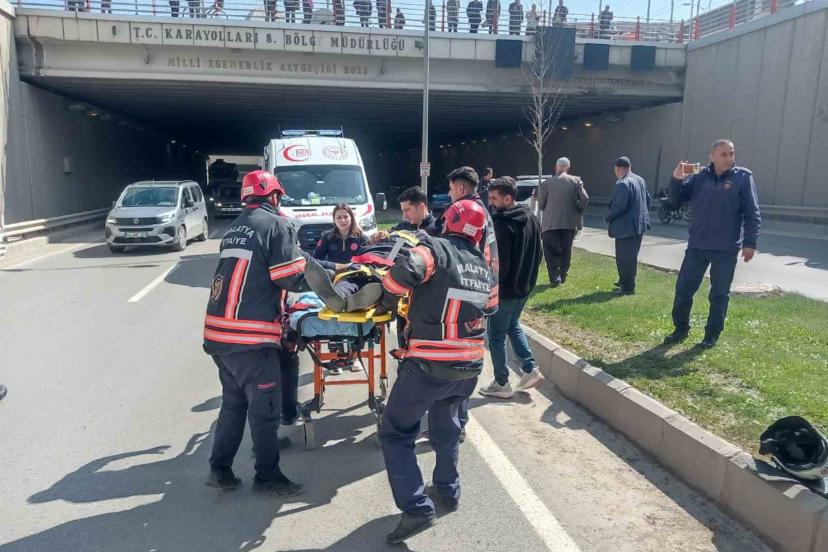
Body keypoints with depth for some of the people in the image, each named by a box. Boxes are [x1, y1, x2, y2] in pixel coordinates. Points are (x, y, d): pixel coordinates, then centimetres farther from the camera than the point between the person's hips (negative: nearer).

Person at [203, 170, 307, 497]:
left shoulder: (235, 227, 17)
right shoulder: (276, 225, -6)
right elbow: (293, 277, -11)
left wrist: (280, 303, 21)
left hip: (219, 331, 8)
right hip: (250, 336, -8)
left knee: (233, 403, 20)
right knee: (265, 409, 5)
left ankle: (219, 470, 25)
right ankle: (267, 477, 17)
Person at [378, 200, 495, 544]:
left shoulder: (437, 248, -12)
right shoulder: (483, 266, 11)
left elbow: (407, 269, -31)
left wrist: (389, 296, -10)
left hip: (431, 364, -7)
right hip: (470, 364, 7)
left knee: (396, 432, 4)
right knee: (446, 426, 27)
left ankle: (417, 508, -2)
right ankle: (447, 492, 38)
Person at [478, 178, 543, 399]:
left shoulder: (501, 223, -22)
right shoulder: (531, 218, 5)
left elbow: (498, 263, -24)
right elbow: (537, 254, 13)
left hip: (504, 289, -8)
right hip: (524, 287, 8)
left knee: (497, 336, 7)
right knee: (513, 326, 27)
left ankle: (501, 384, 17)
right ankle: (530, 369, 22)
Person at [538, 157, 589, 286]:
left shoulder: (546, 183, -3)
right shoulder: (576, 181, 1)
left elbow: (541, 204, 0)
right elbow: (585, 198, -7)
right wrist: (578, 212, 8)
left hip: (550, 223, -2)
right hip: (570, 223, 2)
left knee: (551, 252, 4)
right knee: (566, 251, 15)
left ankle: (555, 278, -3)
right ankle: (562, 276, 21)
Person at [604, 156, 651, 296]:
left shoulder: (623, 184, -20)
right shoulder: (640, 180, 10)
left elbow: (619, 206, -24)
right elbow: (648, 199, 16)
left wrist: (608, 217, -10)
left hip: (626, 227, -10)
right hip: (639, 225, 10)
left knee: (624, 258, -2)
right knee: (631, 256, 19)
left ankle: (628, 287, 3)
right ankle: (625, 281, 32)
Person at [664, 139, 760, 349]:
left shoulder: (743, 177, -4)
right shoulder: (699, 177, 2)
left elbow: (752, 213, -5)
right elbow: (677, 200, 6)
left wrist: (750, 242, -10)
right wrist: (677, 180, -12)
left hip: (726, 249, -2)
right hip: (697, 246, 3)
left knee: (719, 294, 8)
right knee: (683, 289, 6)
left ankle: (712, 334, 21)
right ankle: (681, 329, 22)